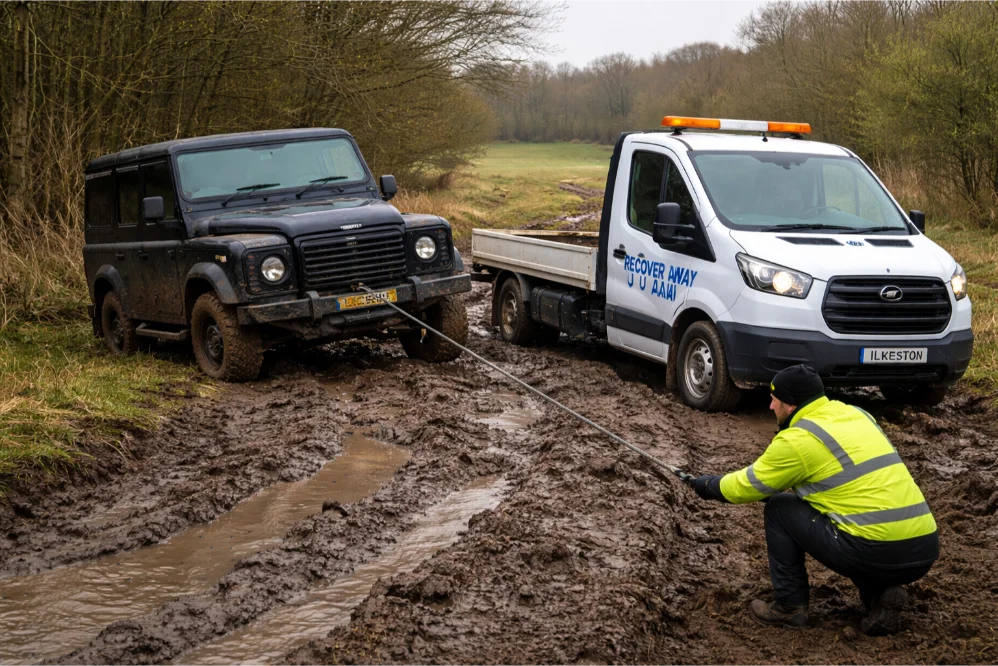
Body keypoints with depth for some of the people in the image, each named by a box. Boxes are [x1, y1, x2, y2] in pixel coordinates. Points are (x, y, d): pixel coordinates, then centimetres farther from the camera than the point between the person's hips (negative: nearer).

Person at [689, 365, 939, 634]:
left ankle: (789, 606, 14)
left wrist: (710, 486, 26)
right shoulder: (856, 415, 18)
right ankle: (881, 593, 12)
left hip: (880, 553, -7)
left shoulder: (798, 439, -5)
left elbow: (747, 486, 7)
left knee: (779, 508, 10)